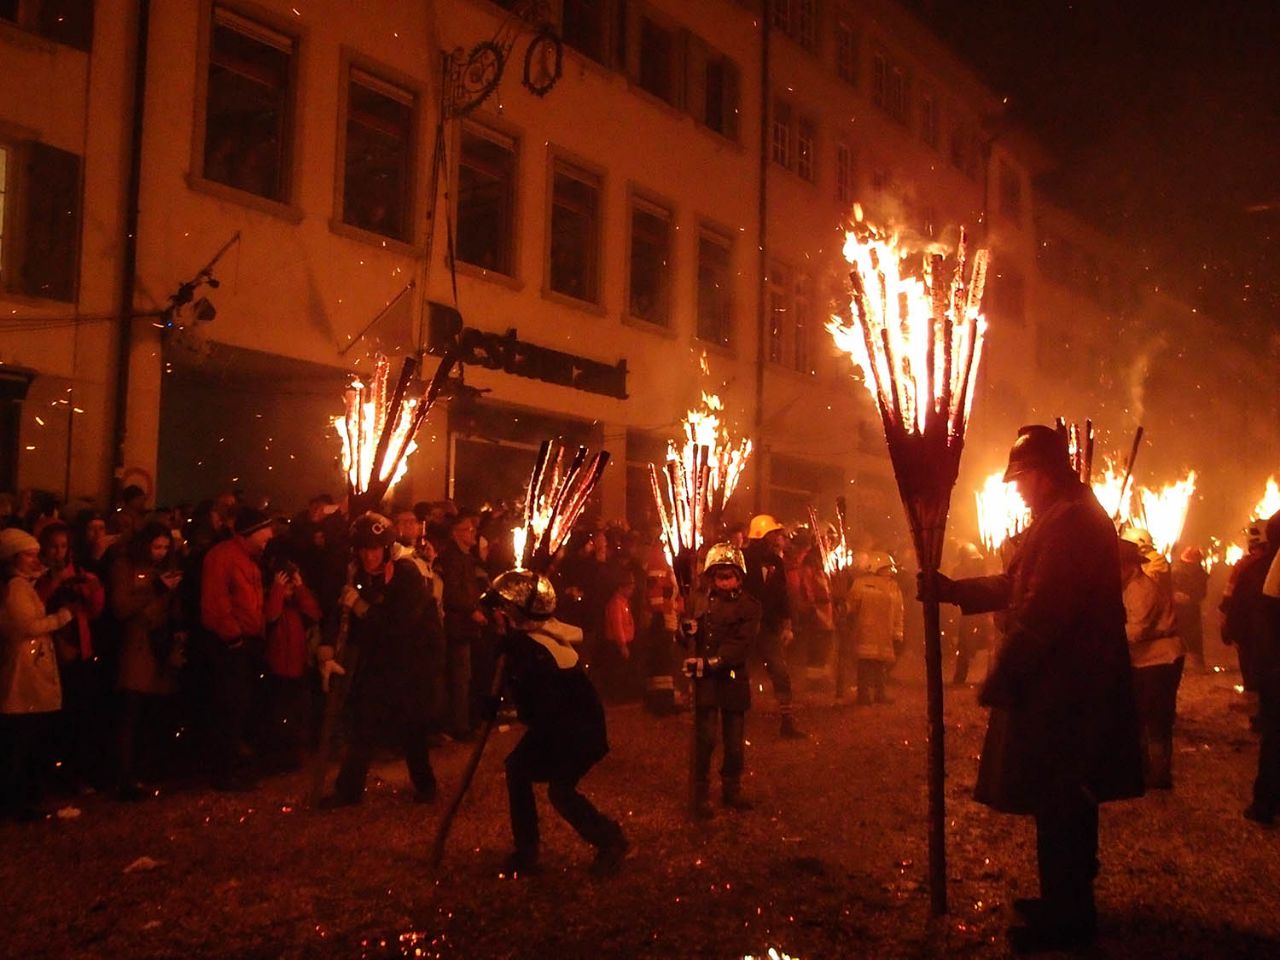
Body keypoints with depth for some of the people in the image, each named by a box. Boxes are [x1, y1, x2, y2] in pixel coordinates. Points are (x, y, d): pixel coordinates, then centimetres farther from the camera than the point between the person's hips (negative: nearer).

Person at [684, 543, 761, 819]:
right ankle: (701, 793, 1)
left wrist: (711, 661, -23)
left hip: (734, 679, 1)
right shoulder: (700, 599, 3)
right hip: (705, 678, -1)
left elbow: (741, 643, -11)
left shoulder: (749, 605, 0)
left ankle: (732, 789, 26)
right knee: (706, 737, -9)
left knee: (735, 739, 9)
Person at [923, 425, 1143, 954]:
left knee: (1058, 805, 0)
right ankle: (1069, 903, 32)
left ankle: (1066, 916, 11)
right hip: (1076, 685, 11)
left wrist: (1000, 680, -19)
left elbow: (1039, 614, -26)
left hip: (1062, 690, -11)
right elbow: (1012, 587, 19)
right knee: (1068, 800, 19)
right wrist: (950, 589, 11)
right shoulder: (1080, 517, 15)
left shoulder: (1067, 522, -20)